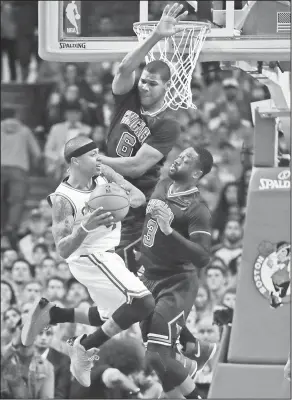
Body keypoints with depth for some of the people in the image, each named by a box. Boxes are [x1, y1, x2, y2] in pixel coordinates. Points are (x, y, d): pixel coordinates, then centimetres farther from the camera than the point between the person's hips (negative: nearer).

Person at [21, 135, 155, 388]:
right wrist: (85, 227, -37)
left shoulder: (103, 174, -2)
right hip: (90, 259, -9)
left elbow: (139, 197, -2)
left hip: (107, 257, 9)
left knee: (112, 319, 20)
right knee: (143, 303, -22)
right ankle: (85, 348, -12)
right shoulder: (63, 199, -19)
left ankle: (49, 314, 28)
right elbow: (63, 250, -21)